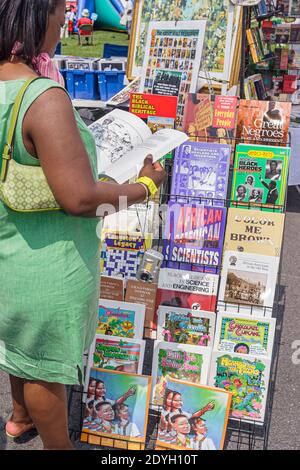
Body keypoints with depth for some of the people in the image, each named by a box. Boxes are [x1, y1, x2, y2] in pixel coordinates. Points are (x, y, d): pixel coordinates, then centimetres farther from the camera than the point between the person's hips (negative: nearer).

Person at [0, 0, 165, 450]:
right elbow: (80, 197, -29)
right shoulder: (45, 99, -30)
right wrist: (144, 186, -15)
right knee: (47, 365, 15)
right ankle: (58, 446, 41)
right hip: (48, 268, -8)